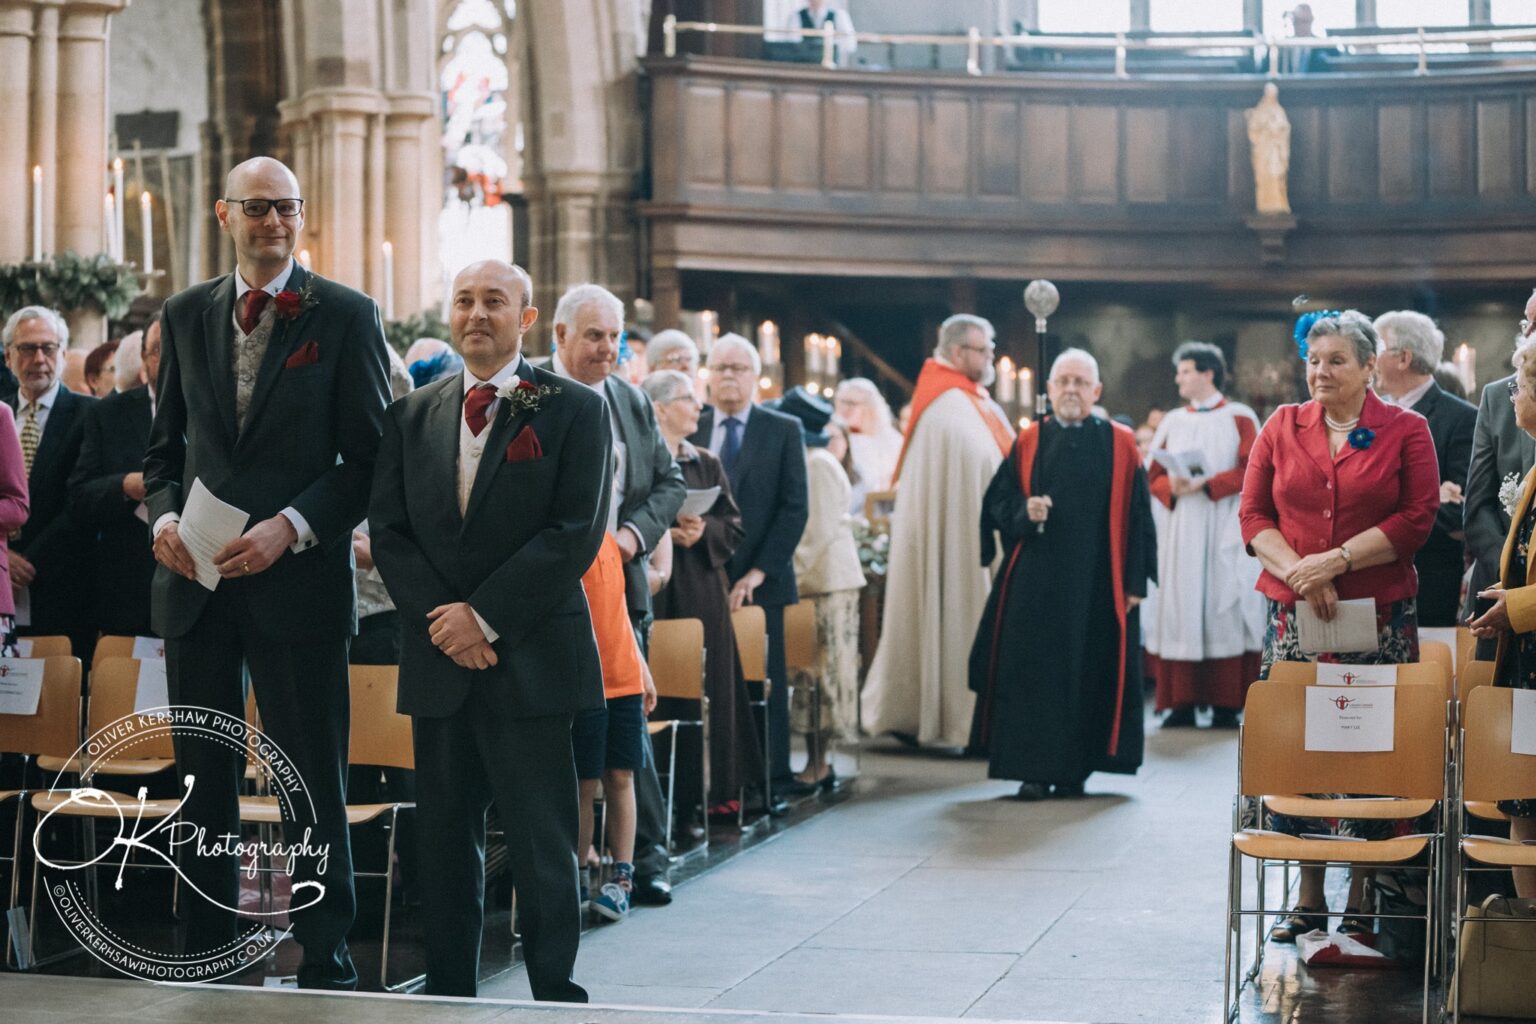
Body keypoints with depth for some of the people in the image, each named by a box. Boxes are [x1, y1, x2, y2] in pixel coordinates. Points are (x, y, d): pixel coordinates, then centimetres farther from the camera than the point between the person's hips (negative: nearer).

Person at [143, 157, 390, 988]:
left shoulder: (346, 316, -1)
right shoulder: (185, 315, 11)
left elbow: (371, 456, -4)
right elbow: (165, 444, 17)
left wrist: (291, 527, -15)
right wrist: (163, 515, -2)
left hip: (298, 578, -4)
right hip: (195, 578, 4)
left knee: (315, 780, 1)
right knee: (203, 779, 12)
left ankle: (325, 965, 10)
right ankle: (207, 956, 23)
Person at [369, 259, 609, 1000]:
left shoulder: (574, 410, 0)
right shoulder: (411, 416, 13)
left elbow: (576, 533, -8)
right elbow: (387, 530, 8)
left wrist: (486, 618, -13)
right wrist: (441, 618, -7)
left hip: (530, 659, -4)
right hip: (437, 662, 4)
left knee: (541, 844, -2)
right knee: (444, 840, 9)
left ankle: (555, 996, 6)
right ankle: (448, 996, 17)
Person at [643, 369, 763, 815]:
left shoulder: (707, 464, 14)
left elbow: (734, 526, 10)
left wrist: (703, 530, -9)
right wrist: (662, 533, -18)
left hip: (703, 592, 5)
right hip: (651, 592, -5)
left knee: (709, 687, 4)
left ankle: (714, 786, 10)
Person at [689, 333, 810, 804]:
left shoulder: (783, 430, 4)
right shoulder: (691, 431, 11)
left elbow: (794, 508, -2)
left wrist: (757, 573, -10)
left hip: (761, 582, -1)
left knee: (765, 684, 2)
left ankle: (773, 783, 8)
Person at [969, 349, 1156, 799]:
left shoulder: (1120, 445, 4)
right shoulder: (1028, 443, 8)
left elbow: (1136, 517, 3)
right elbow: (997, 503, 7)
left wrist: (1134, 581, -3)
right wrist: (1024, 511, -15)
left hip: (1095, 585, -1)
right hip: (1035, 583, 1)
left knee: (1089, 672, 1)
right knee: (1031, 670, -3)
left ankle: (1074, 769, 12)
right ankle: (1033, 769, 3)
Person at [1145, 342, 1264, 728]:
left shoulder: (1240, 418, 2)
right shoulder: (1173, 422, 13)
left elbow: (1250, 470, -8)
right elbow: (1154, 475, 9)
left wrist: (1206, 485, -18)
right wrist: (1173, 488, -13)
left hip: (1225, 527, -4)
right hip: (1181, 529, 4)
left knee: (1223, 608, -4)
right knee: (1181, 609, -1)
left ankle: (1225, 704, -2)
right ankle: (1182, 702, 1)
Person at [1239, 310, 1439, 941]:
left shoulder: (1405, 432, 4)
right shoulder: (1281, 428, 10)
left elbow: (1417, 520, -4)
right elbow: (1253, 515, 7)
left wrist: (1338, 561, -13)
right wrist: (1300, 573, -9)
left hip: (1379, 617, -2)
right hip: (1293, 615, 2)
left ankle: (1361, 900, 9)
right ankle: (1309, 896, 13)